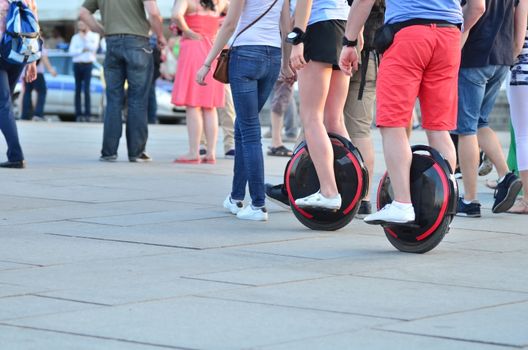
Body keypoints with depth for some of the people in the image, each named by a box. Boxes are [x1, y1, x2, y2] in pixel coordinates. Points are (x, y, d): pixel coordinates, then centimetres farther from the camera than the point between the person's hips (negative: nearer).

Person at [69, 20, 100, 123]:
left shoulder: (94, 35, 9)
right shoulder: (75, 37, 13)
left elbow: (94, 47, -8)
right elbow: (71, 51, 2)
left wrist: (84, 38, -7)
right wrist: (82, 50, -9)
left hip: (88, 64, -2)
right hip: (77, 64, 2)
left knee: (86, 89, -10)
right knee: (78, 89, -1)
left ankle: (87, 114, -12)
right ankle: (78, 114, -2)